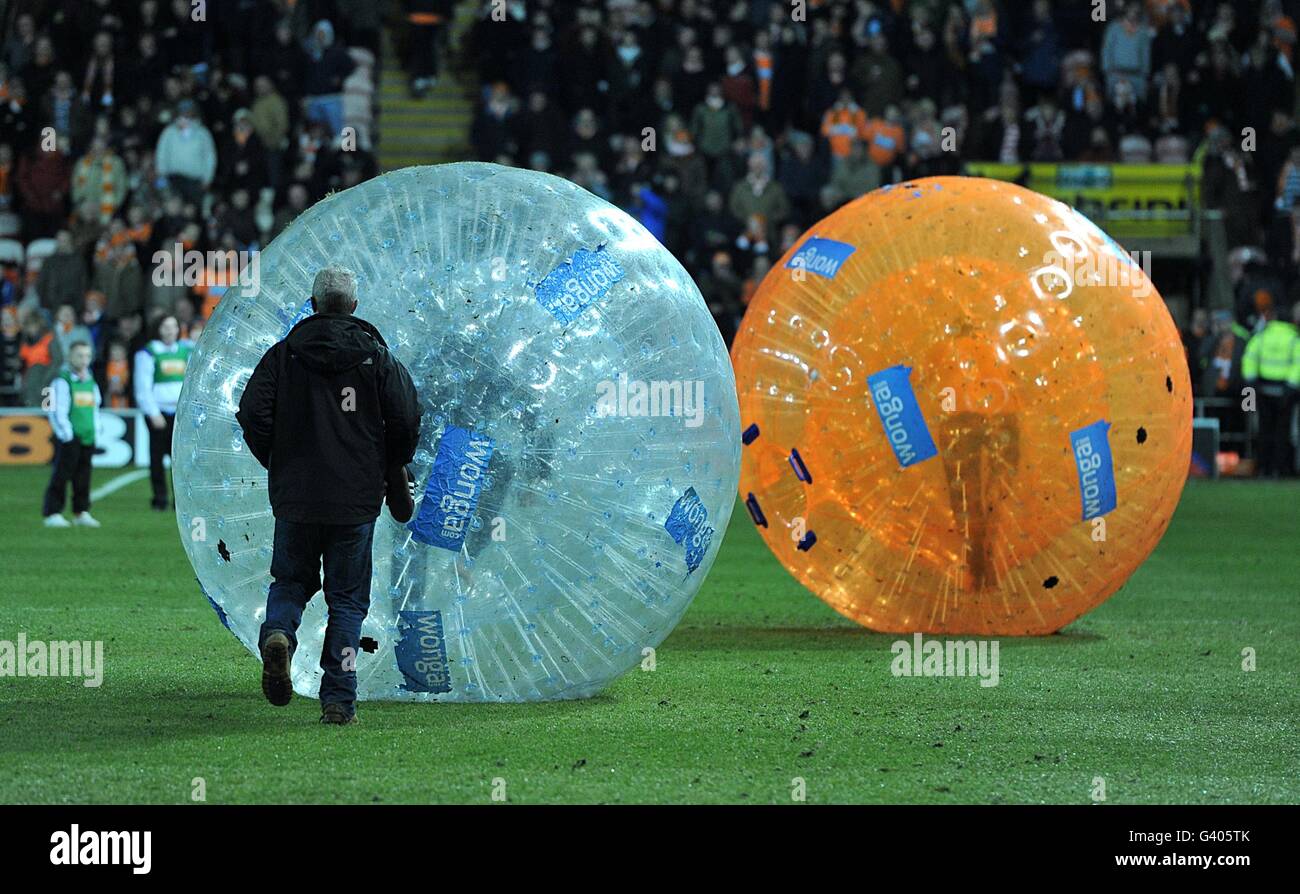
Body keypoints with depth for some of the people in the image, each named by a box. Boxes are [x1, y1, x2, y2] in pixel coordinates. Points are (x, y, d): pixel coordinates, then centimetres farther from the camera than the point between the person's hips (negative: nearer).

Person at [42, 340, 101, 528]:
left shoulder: (91, 382, 13)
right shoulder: (62, 381, -7)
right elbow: (56, 411, -10)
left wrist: (95, 431, 13)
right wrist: (67, 434, -13)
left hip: (87, 437, 6)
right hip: (69, 438, -6)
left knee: (83, 475, 9)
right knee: (61, 475, -7)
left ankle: (81, 512, 18)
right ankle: (52, 514, -4)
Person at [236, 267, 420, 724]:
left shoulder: (283, 355, 2)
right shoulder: (378, 359, 1)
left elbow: (252, 415, -4)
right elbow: (406, 421, -3)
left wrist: (276, 462, 13)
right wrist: (386, 468, 15)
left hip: (294, 496, 0)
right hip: (356, 499, 0)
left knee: (291, 580, 18)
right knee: (347, 599, 8)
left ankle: (278, 634, -14)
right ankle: (339, 700, 3)